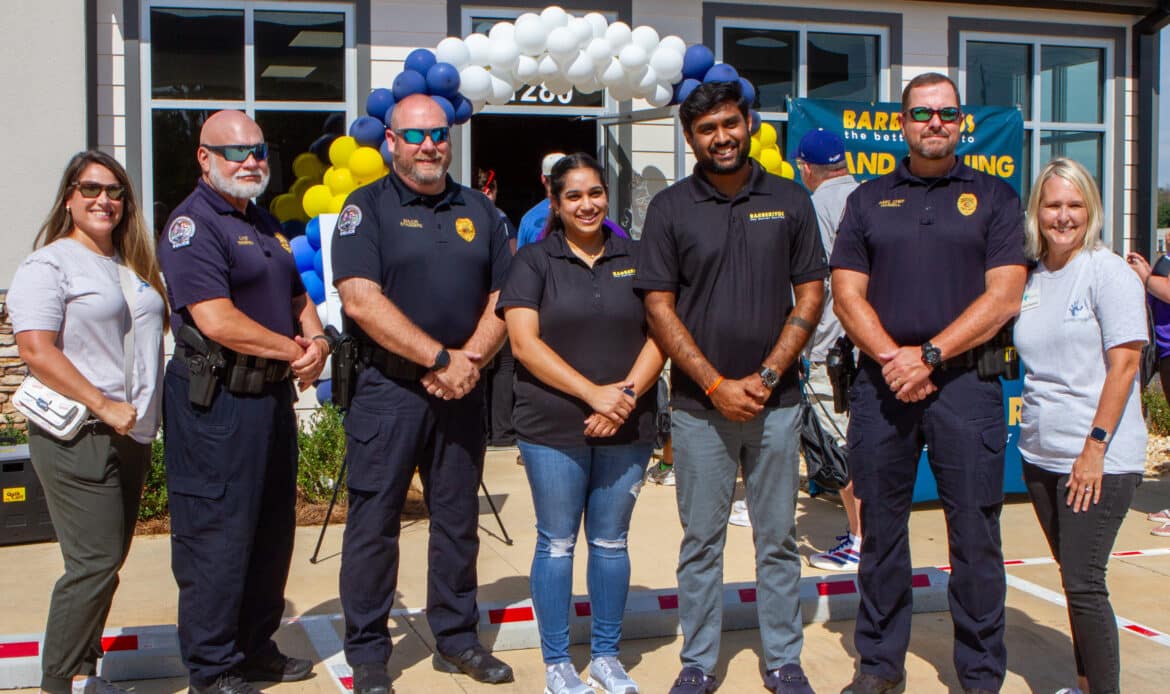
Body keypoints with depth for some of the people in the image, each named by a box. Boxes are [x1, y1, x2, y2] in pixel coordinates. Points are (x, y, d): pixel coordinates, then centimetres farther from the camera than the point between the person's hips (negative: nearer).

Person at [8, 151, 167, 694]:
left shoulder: (133, 265, 17)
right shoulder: (49, 265, -6)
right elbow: (36, 350, -15)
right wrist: (105, 406, -18)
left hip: (131, 434, 7)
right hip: (78, 439, -7)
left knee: (109, 560, 12)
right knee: (94, 562, -8)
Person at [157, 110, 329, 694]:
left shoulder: (265, 223, 17)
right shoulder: (193, 224, -12)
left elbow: (297, 296, 21)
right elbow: (217, 321, -22)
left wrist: (316, 341, -1)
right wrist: (294, 351, -13)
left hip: (272, 395, 9)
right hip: (217, 403, -9)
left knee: (272, 530, 16)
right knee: (216, 534, -1)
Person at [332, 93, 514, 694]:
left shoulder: (478, 210, 12)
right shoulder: (366, 207, -2)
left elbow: (503, 296, 9)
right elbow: (361, 299, -14)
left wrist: (471, 358, -9)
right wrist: (441, 359, -16)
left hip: (462, 390, 4)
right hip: (387, 389, -4)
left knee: (458, 519, 12)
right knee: (374, 522, 2)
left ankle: (457, 639, 26)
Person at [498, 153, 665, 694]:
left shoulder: (635, 259, 8)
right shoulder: (534, 261, 1)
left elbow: (658, 336, 4)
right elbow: (524, 342, -8)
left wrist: (627, 394, -12)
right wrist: (592, 393, -16)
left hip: (626, 427, 2)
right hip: (553, 427, -2)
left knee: (611, 541, 11)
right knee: (557, 543, 6)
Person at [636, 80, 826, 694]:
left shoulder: (789, 201, 5)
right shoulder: (670, 208, 1)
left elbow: (810, 294, 4)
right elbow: (659, 306, -2)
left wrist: (764, 377, -7)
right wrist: (716, 385, -9)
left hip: (775, 401, 1)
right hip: (698, 405, -1)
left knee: (778, 538, 10)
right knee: (701, 540, 7)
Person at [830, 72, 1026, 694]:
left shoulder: (994, 197, 7)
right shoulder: (868, 200, 12)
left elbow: (1003, 296, -3)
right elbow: (847, 294, 5)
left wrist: (930, 354, -12)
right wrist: (892, 358, -10)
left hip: (966, 383, -2)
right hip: (881, 383, 2)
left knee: (975, 532, 2)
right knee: (880, 528, 9)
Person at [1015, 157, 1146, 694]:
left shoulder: (1107, 271, -7)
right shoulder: (1030, 277, 10)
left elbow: (1124, 363, -13)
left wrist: (1096, 446, -17)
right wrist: (1030, 430, 11)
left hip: (1098, 461, -6)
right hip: (1041, 455, 6)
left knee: (1083, 584, -7)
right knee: (1073, 578, 16)